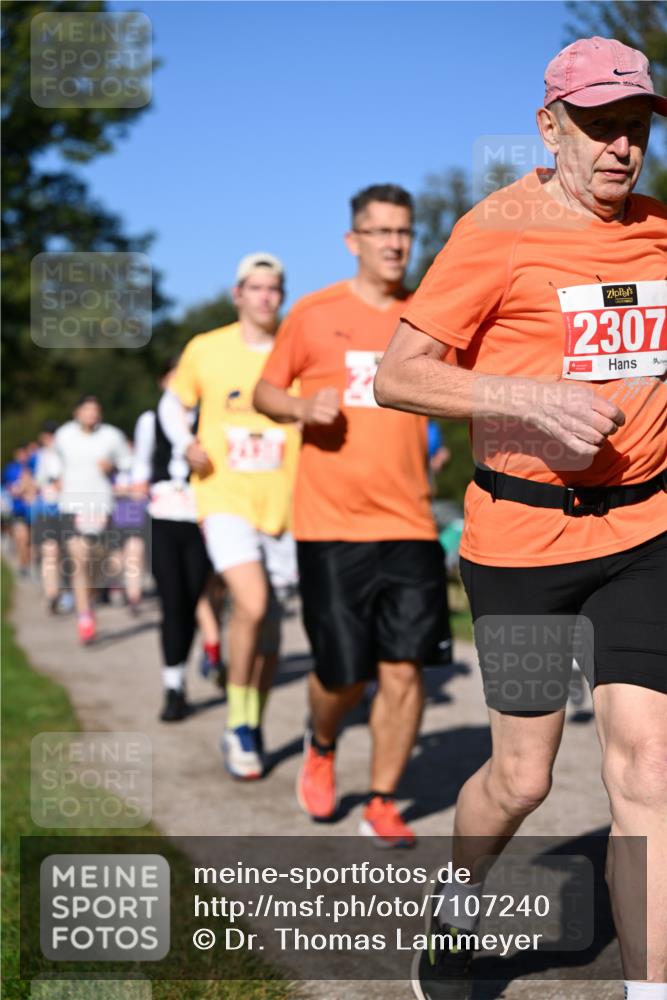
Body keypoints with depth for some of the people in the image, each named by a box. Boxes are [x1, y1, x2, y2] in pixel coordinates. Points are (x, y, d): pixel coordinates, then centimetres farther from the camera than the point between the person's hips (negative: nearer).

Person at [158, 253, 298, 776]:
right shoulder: (206, 350, 1)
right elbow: (172, 403, 15)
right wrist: (186, 444, -4)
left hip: (282, 503, 2)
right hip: (225, 498, -2)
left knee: (269, 622, 9)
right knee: (252, 605, -21)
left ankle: (255, 726, 30)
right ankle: (238, 727, -2)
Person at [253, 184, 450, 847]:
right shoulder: (313, 314, 2)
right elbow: (264, 392, 10)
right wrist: (302, 407, -10)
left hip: (408, 523, 2)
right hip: (330, 524, -2)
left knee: (403, 669, -3)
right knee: (343, 674, 0)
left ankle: (382, 805, 14)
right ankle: (321, 747, 34)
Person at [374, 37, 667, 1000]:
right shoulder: (501, 228, -8)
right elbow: (396, 376, -12)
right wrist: (534, 399, -23)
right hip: (522, 533, -4)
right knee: (522, 777, 7)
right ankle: (453, 918, 37)